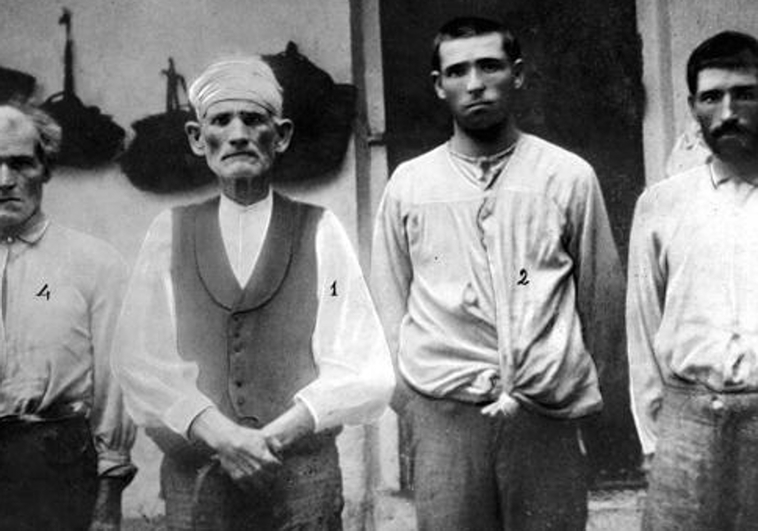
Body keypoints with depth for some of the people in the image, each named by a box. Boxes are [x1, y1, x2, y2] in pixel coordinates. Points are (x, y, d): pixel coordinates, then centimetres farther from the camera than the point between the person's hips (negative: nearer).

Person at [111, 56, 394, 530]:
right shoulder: (170, 232, 4)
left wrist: (275, 435, -14)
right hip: (194, 473, 1)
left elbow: (367, 376, -5)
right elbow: (140, 362, -3)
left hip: (303, 473, -1)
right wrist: (217, 432, -16)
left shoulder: (320, 230, -1)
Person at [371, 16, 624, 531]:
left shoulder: (570, 176, 3)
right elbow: (390, 298, 11)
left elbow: (600, 292, 10)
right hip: (442, 415, 1)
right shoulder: (408, 184, 6)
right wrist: (415, 397, 7)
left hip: (548, 413, 0)